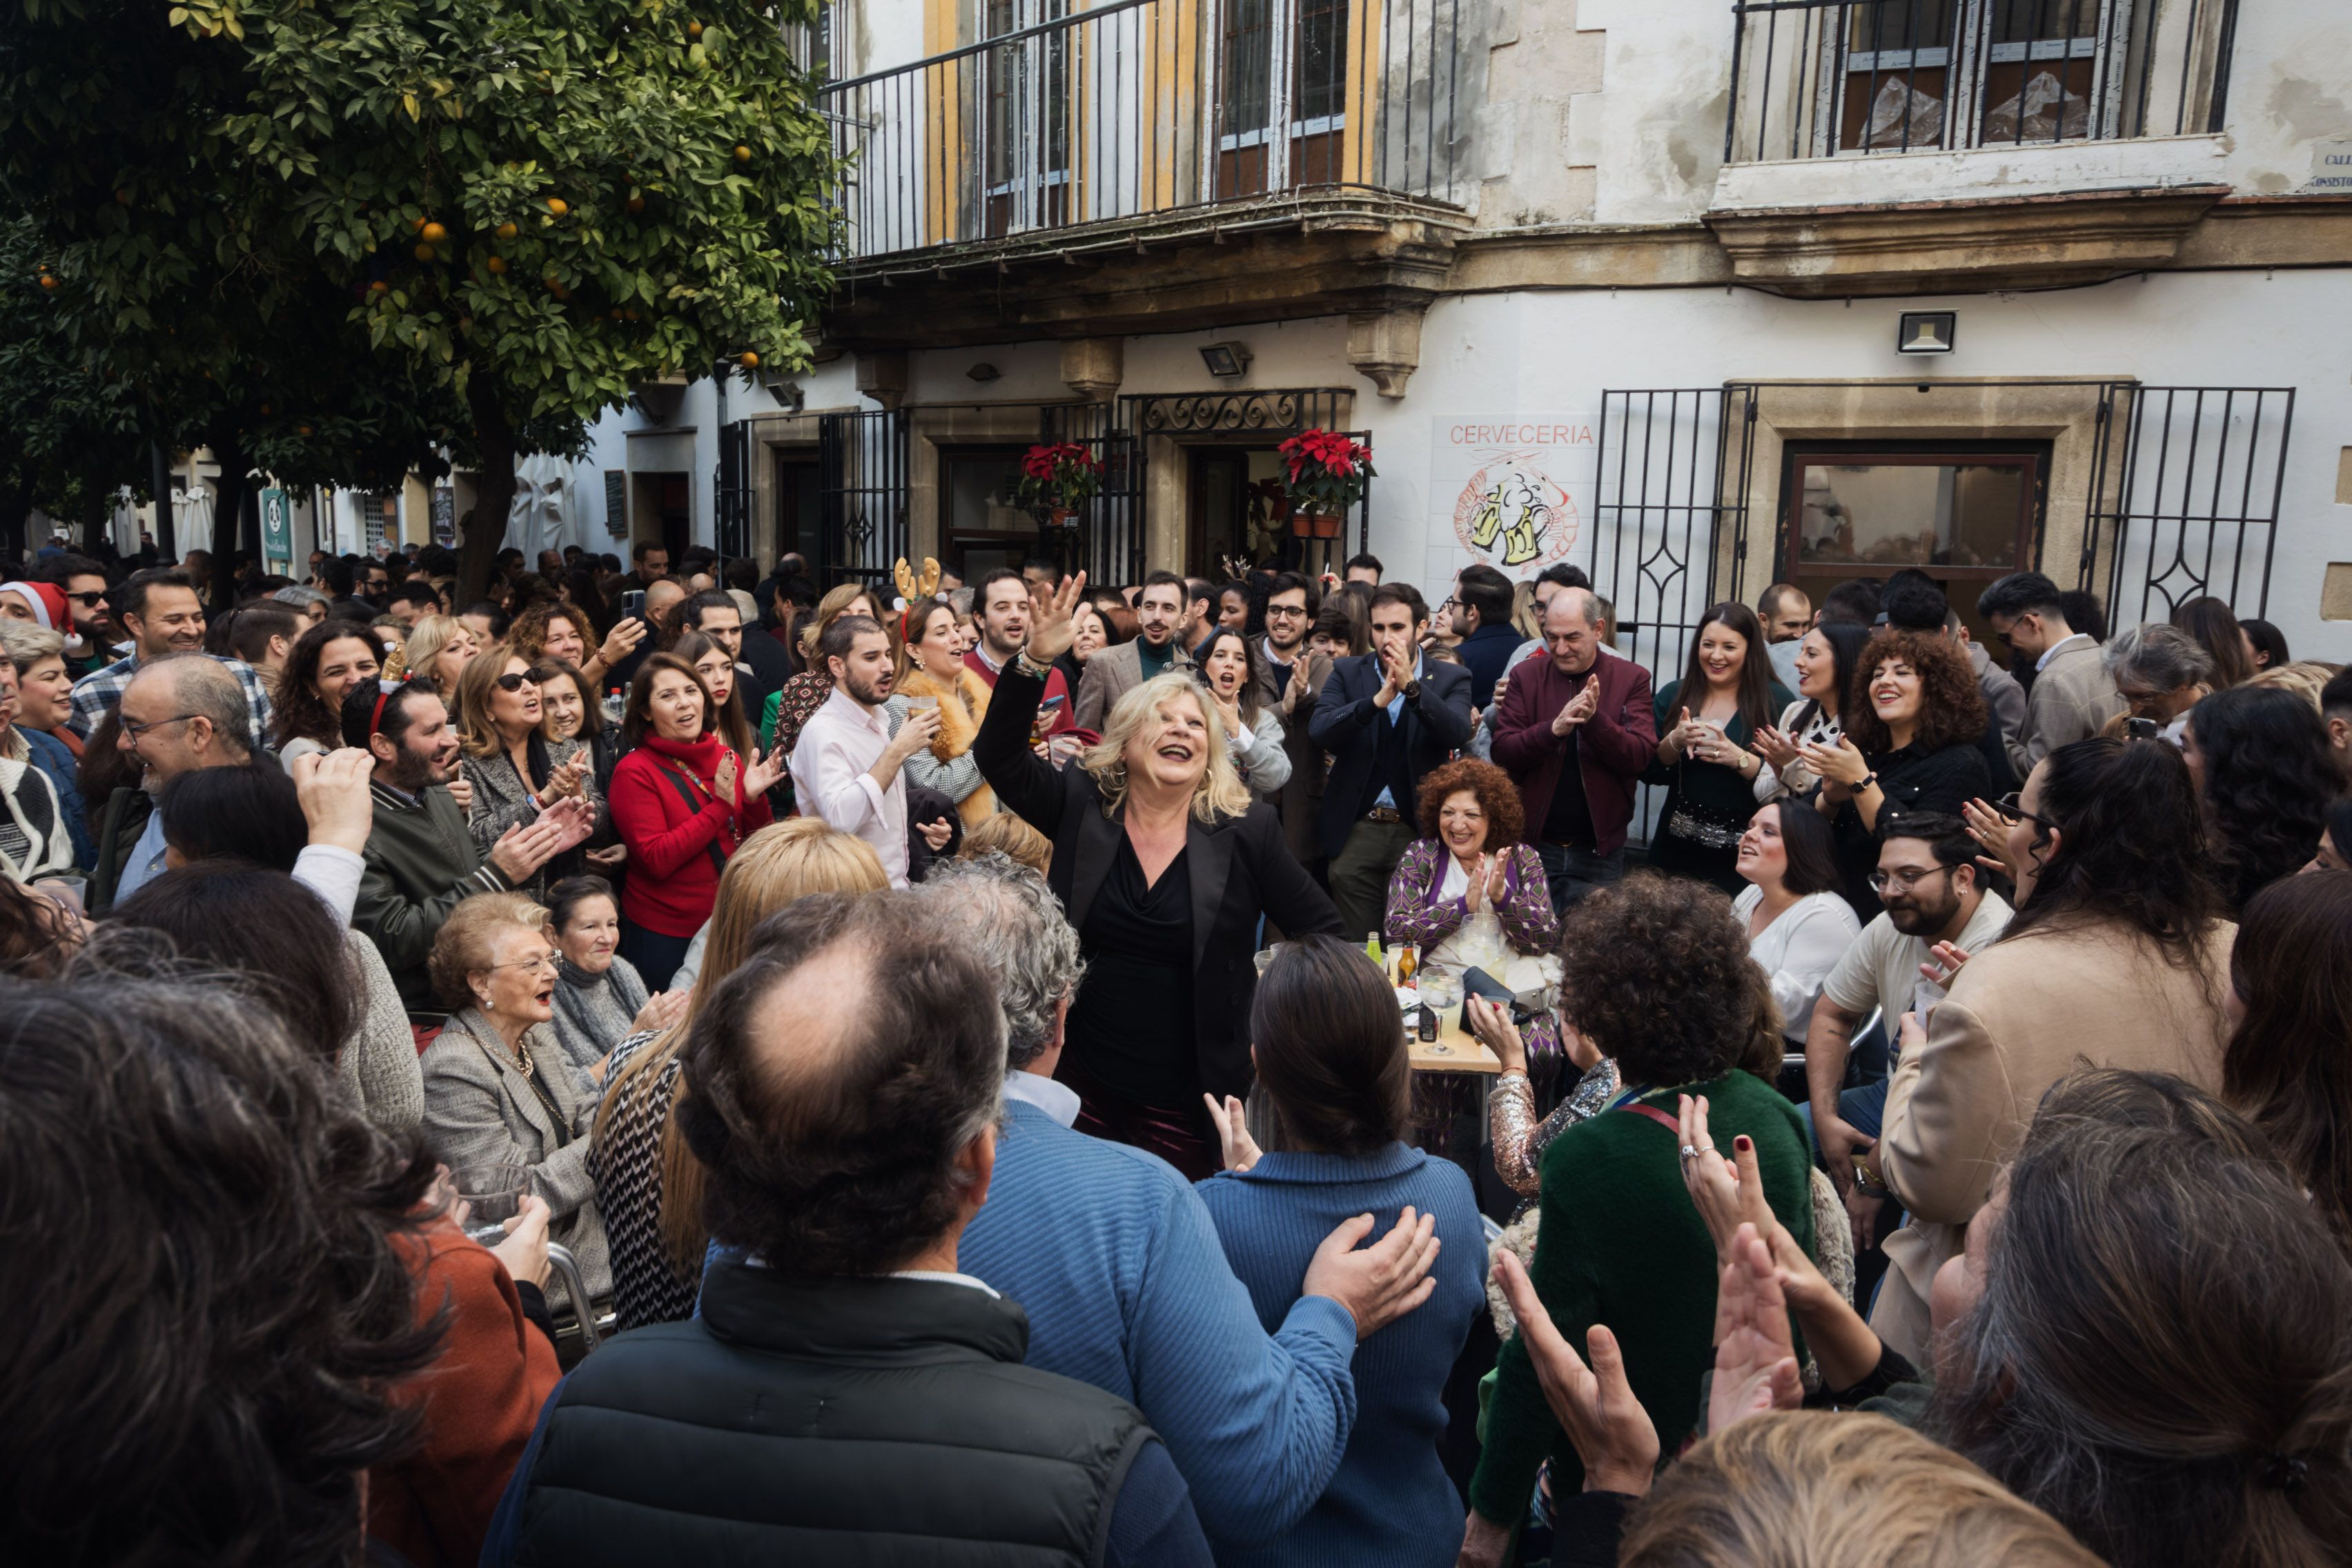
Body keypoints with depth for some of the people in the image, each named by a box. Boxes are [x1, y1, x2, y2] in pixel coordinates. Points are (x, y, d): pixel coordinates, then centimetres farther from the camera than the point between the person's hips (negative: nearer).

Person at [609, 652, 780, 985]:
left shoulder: (726, 759, 3)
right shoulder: (634, 772, -11)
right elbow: (658, 860, -20)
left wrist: (754, 798, -13)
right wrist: (721, 806, -23)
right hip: (665, 937, -5)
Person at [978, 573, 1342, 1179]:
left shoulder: (1247, 829, -5)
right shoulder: (1081, 808, 0)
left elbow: (1324, 934, 2)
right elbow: (999, 756, -11)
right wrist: (1034, 661, -22)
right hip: (1083, 1086, 2)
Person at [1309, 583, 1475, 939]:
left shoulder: (1451, 679, 3)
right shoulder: (1347, 673, 5)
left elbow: (1457, 733, -15)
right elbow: (1319, 731, -11)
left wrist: (1411, 685, -27)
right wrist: (1376, 700, -26)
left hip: (1419, 831, -1)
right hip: (1356, 832, 1)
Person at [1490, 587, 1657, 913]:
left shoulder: (1632, 678, 0)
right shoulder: (1524, 676, 2)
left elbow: (1640, 756, -10)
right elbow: (1503, 753, -7)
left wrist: (1594, 719, -26)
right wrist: (1554, 729, -24)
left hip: (1598, 851, -1)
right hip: (1532, 843, 1)